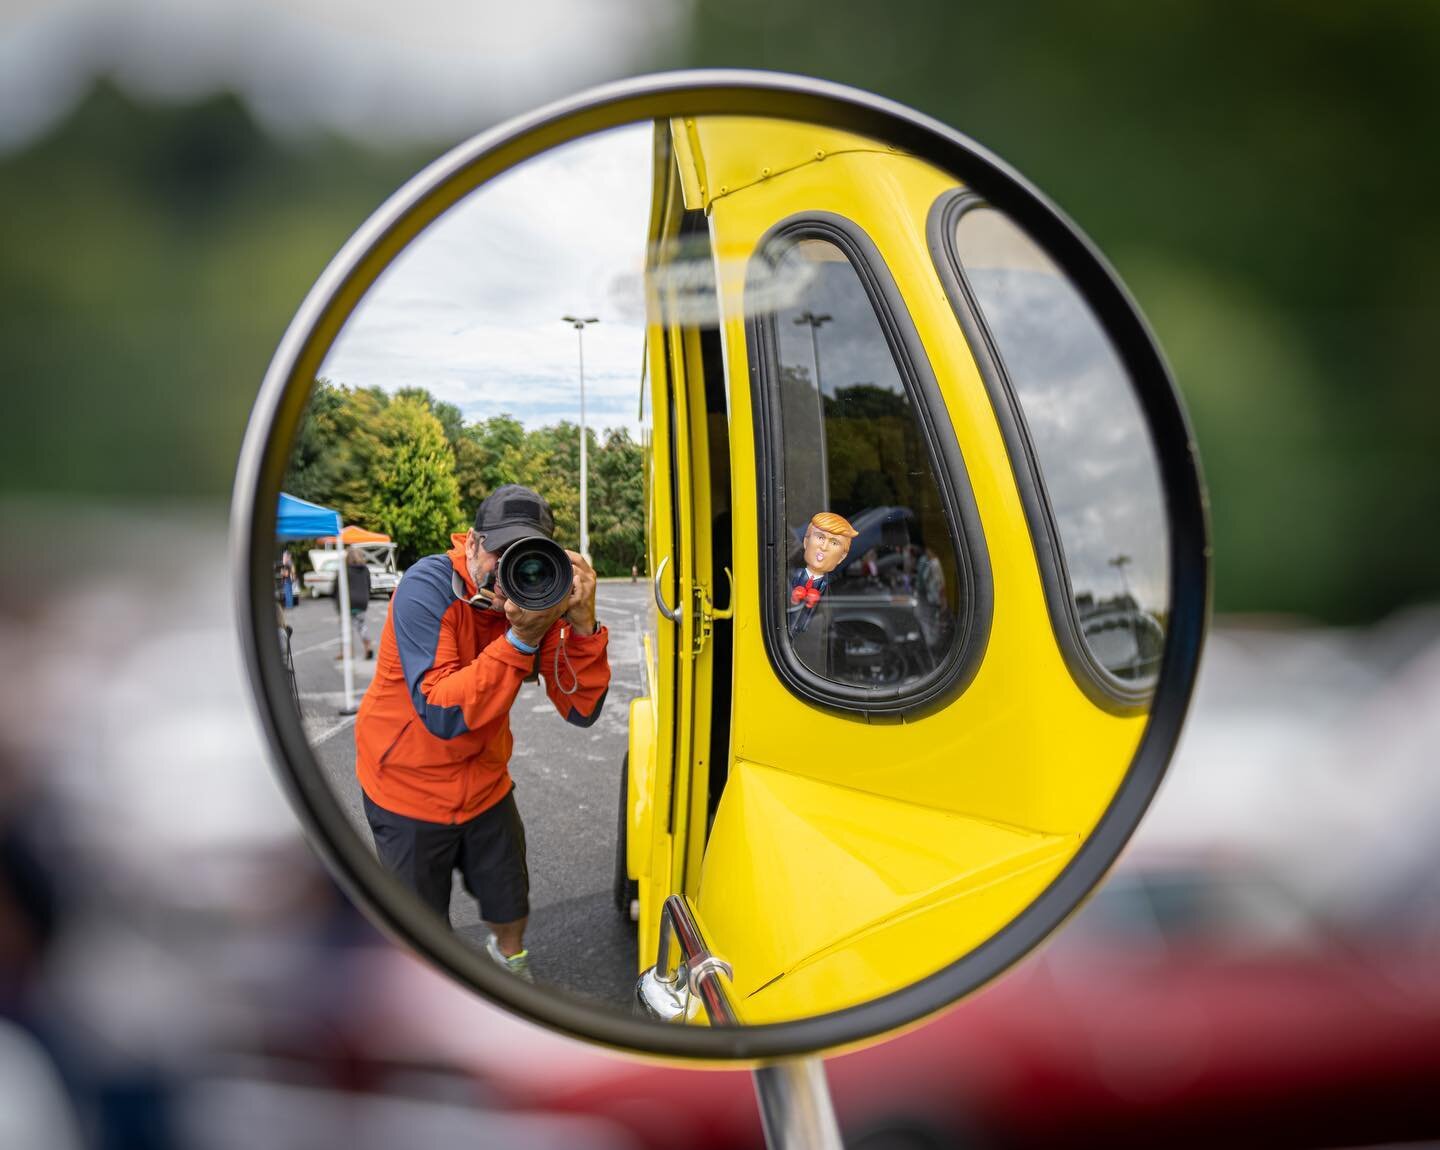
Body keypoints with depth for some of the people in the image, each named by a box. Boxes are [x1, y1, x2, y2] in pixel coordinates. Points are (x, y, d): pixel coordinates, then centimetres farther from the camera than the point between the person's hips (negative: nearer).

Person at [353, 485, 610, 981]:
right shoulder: (427, 587, -26)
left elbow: (581, 710, -16)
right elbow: (441, 714, -34)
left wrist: (582, 624, -31)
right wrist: (519, 640, -39)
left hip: (485, 784, 4)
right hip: (409, 787, -4)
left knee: (511, 911, 18)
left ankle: (508, 955, 52)